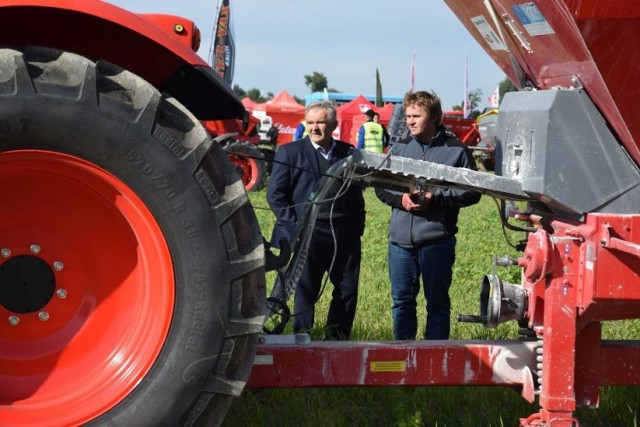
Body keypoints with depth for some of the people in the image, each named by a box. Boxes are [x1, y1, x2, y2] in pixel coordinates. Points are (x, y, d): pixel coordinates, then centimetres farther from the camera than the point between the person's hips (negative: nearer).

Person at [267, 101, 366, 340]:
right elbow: (274, 194, -2)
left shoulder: (348, 153, 13)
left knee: (347, 291, 8)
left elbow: (357, 193, 18)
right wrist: (293, 227, -9)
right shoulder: (290, 152, 2)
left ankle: (336, 341, 21)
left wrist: (357, 227, 7)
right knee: (305, 292, 2)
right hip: (308, 237, -4)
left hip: (345, 238, 4)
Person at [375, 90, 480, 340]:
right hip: (400, 238, 4)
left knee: (437, 301, 5)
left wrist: (435, 198, -13)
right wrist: (400, 198, -7)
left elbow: (471, 192, -3)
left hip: (437, 240, -4)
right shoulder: (399, 148, 11)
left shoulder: (455, 151, -1)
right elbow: (380, 186, 13)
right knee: (401, 299, 12)